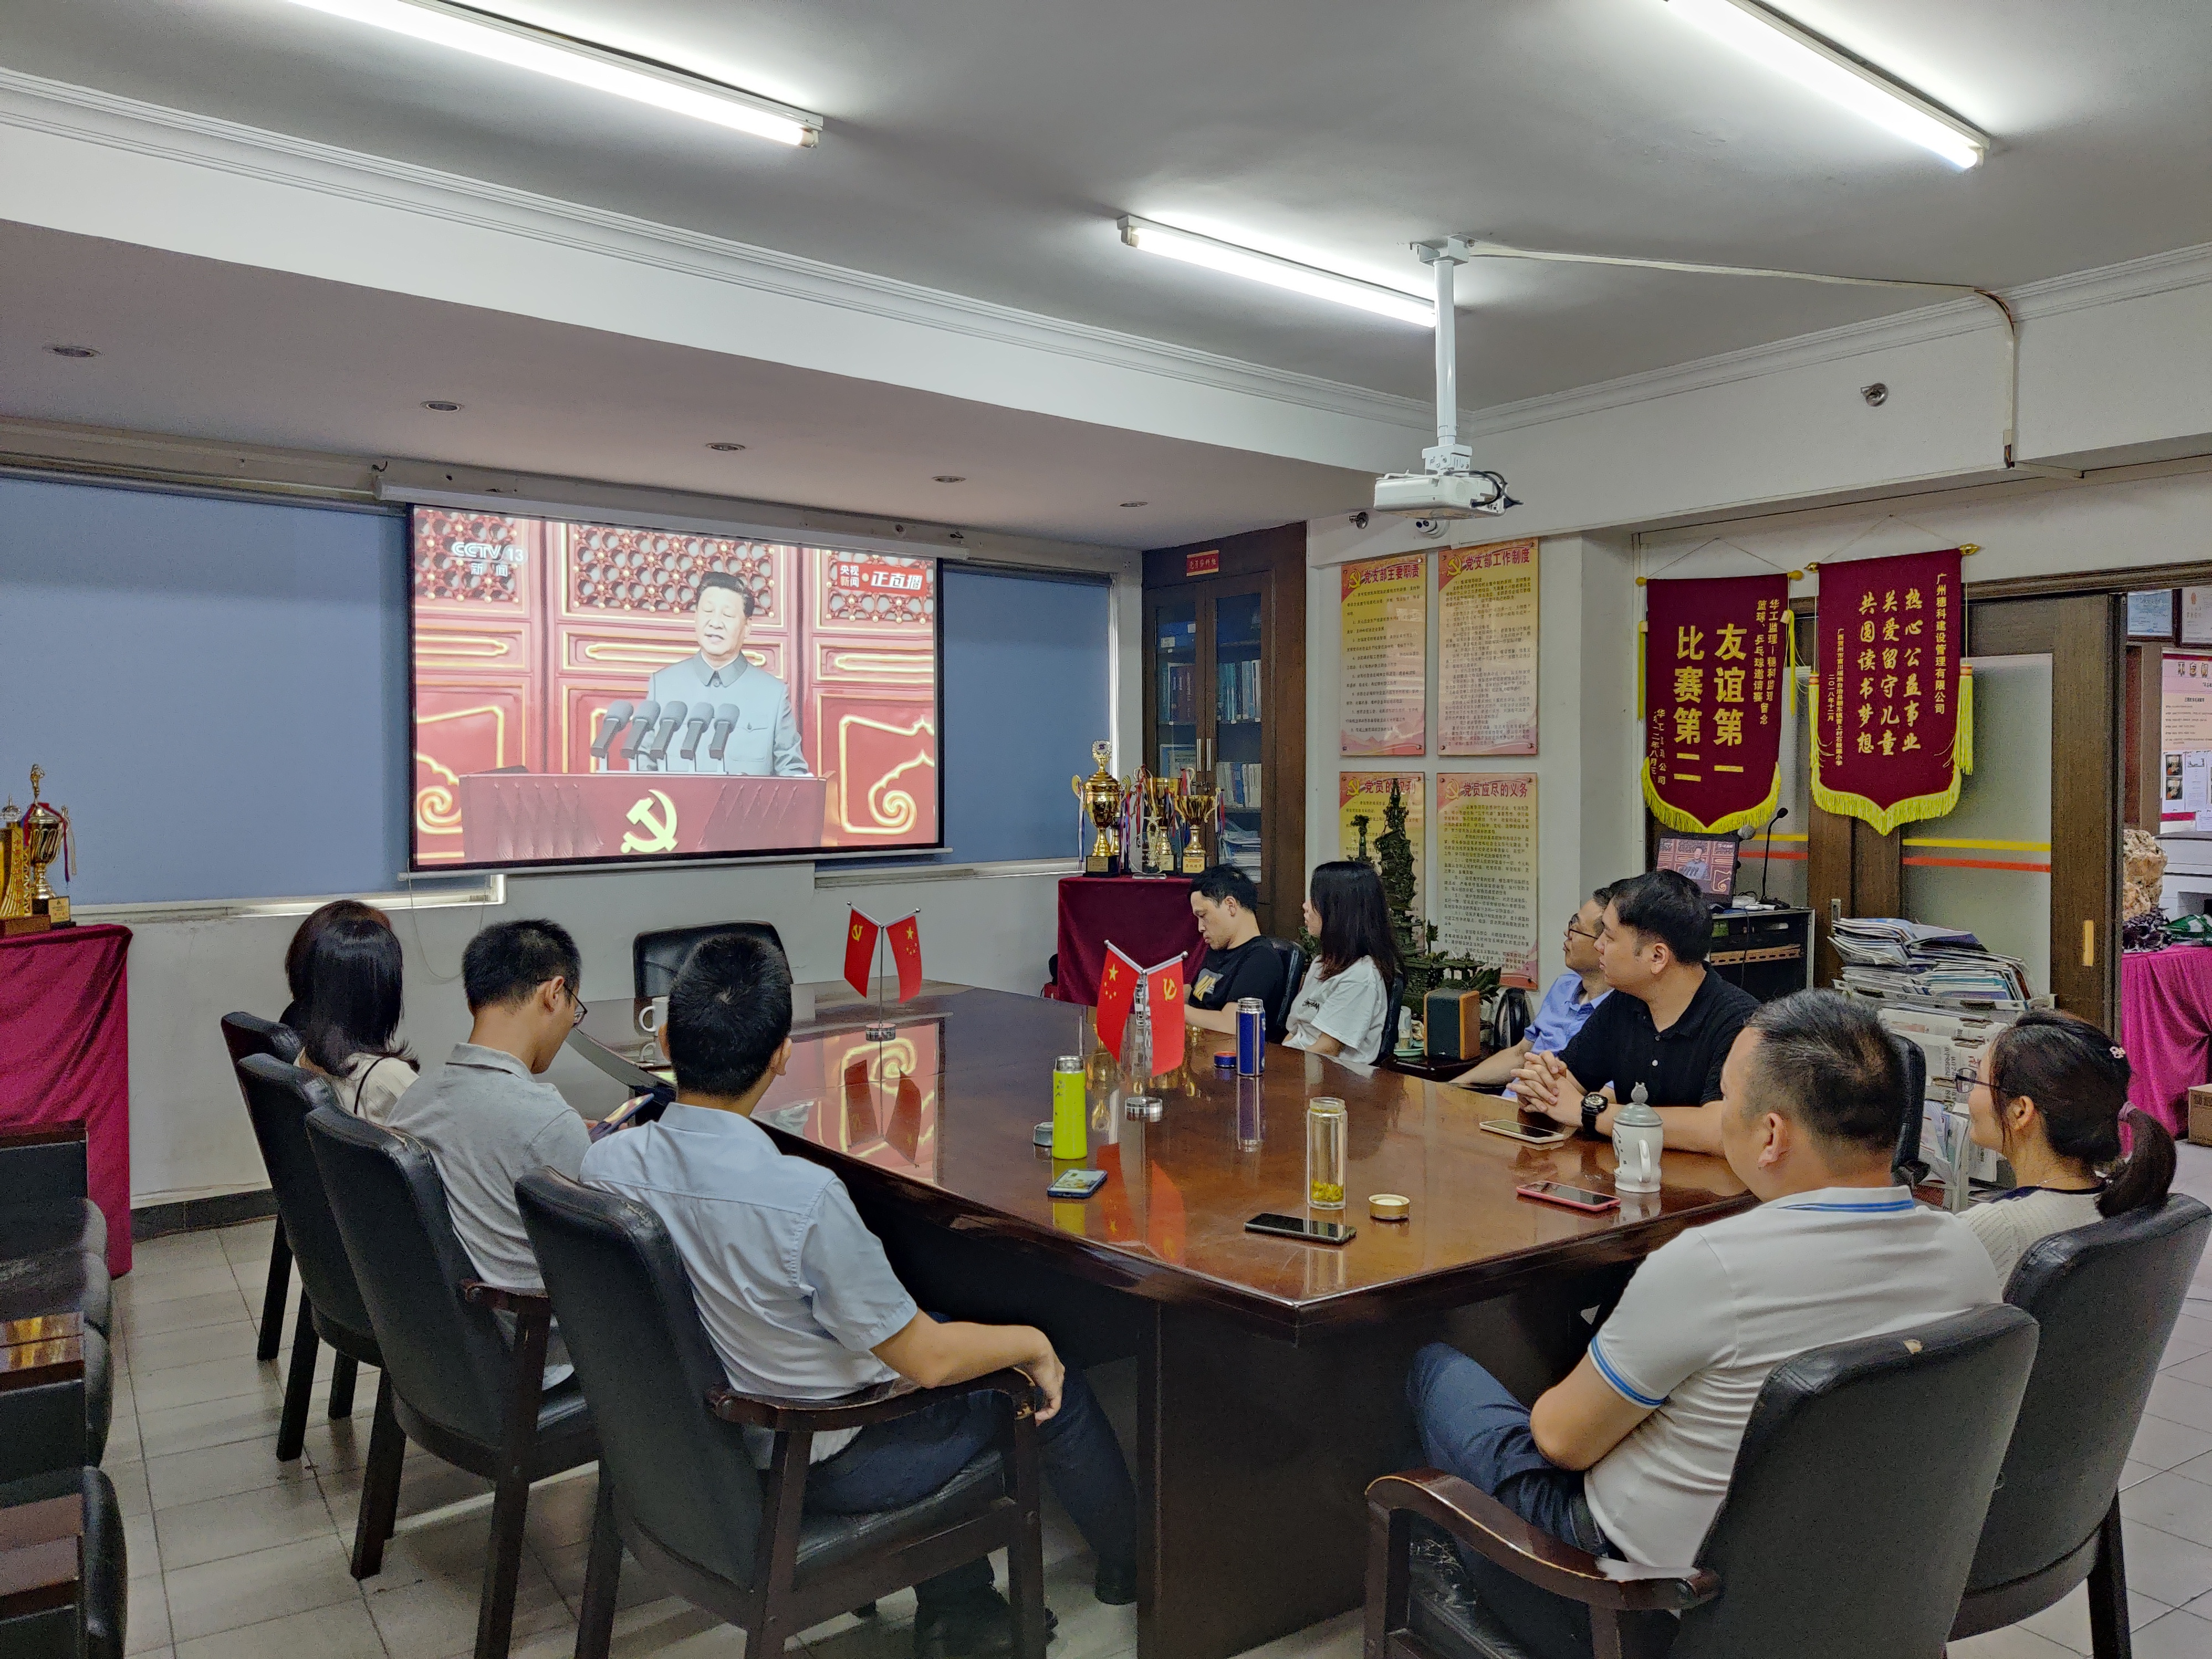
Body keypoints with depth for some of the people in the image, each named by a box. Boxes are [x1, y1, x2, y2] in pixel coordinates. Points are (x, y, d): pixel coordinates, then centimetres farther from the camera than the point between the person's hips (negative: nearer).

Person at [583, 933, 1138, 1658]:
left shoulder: (604, 1163, -14)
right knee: (1057, 1387, 14)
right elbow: (924, 1360, -23)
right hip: (820, 1464, -6)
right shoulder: (803, 1196, -34)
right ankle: (1134, 1566, 42)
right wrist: (1033, 1342, -4)